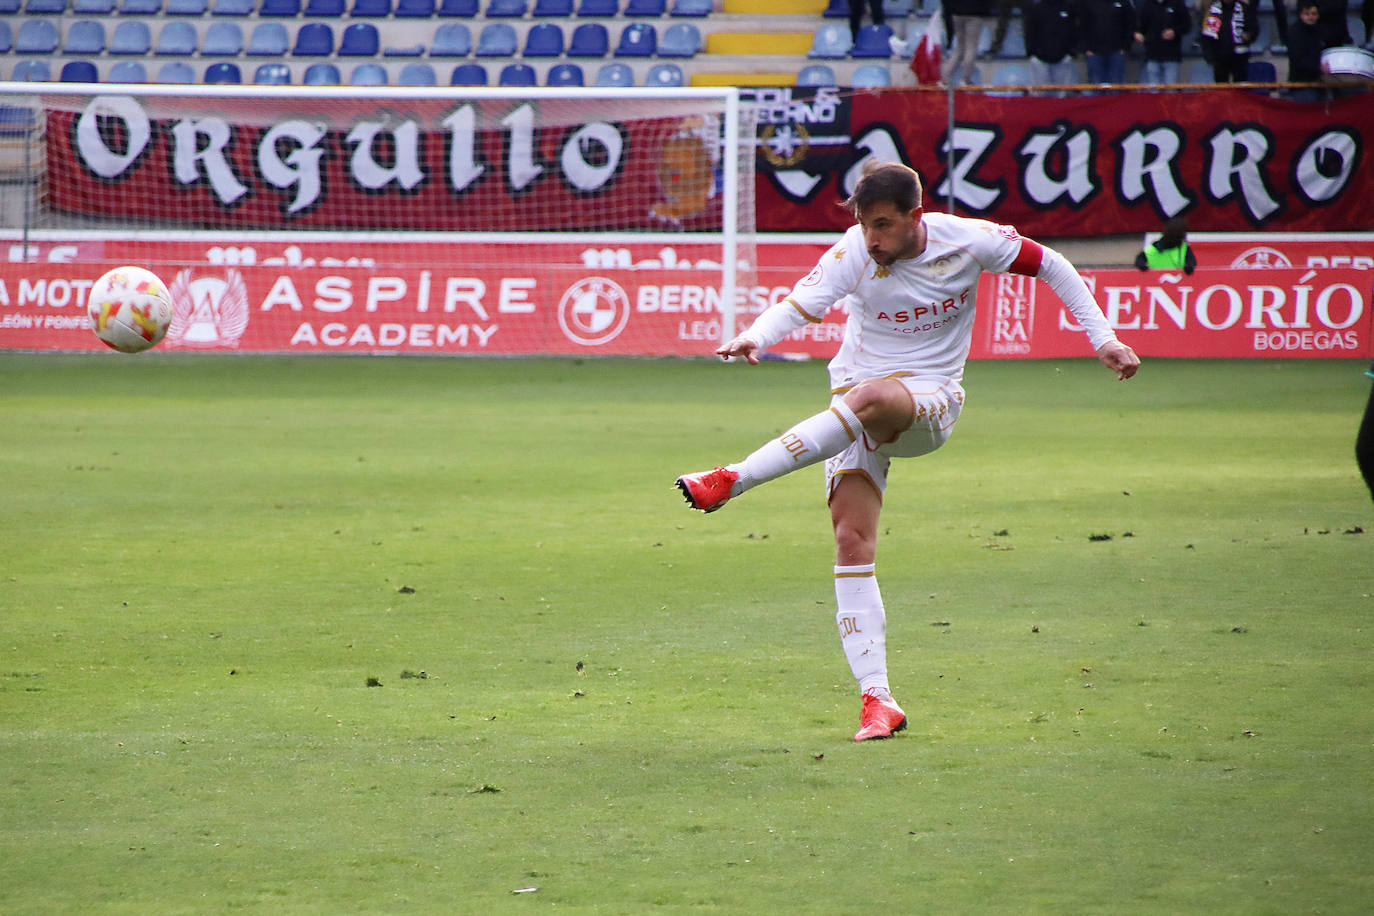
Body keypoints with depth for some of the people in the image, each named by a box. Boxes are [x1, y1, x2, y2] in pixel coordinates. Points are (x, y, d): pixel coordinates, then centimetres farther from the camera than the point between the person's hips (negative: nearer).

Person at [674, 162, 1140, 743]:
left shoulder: (966, 240, -8)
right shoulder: (852, 255, -11)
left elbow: (1050, 266, 6)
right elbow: (799, 305, -28)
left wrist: (1103, 339, 2)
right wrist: (753, 339, -49)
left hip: (930, 402, -1)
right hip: (857, 400, 1)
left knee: (870, 399, -38)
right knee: (852, 540, -15)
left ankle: (732, 481, -34)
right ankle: (876, 699, -12)